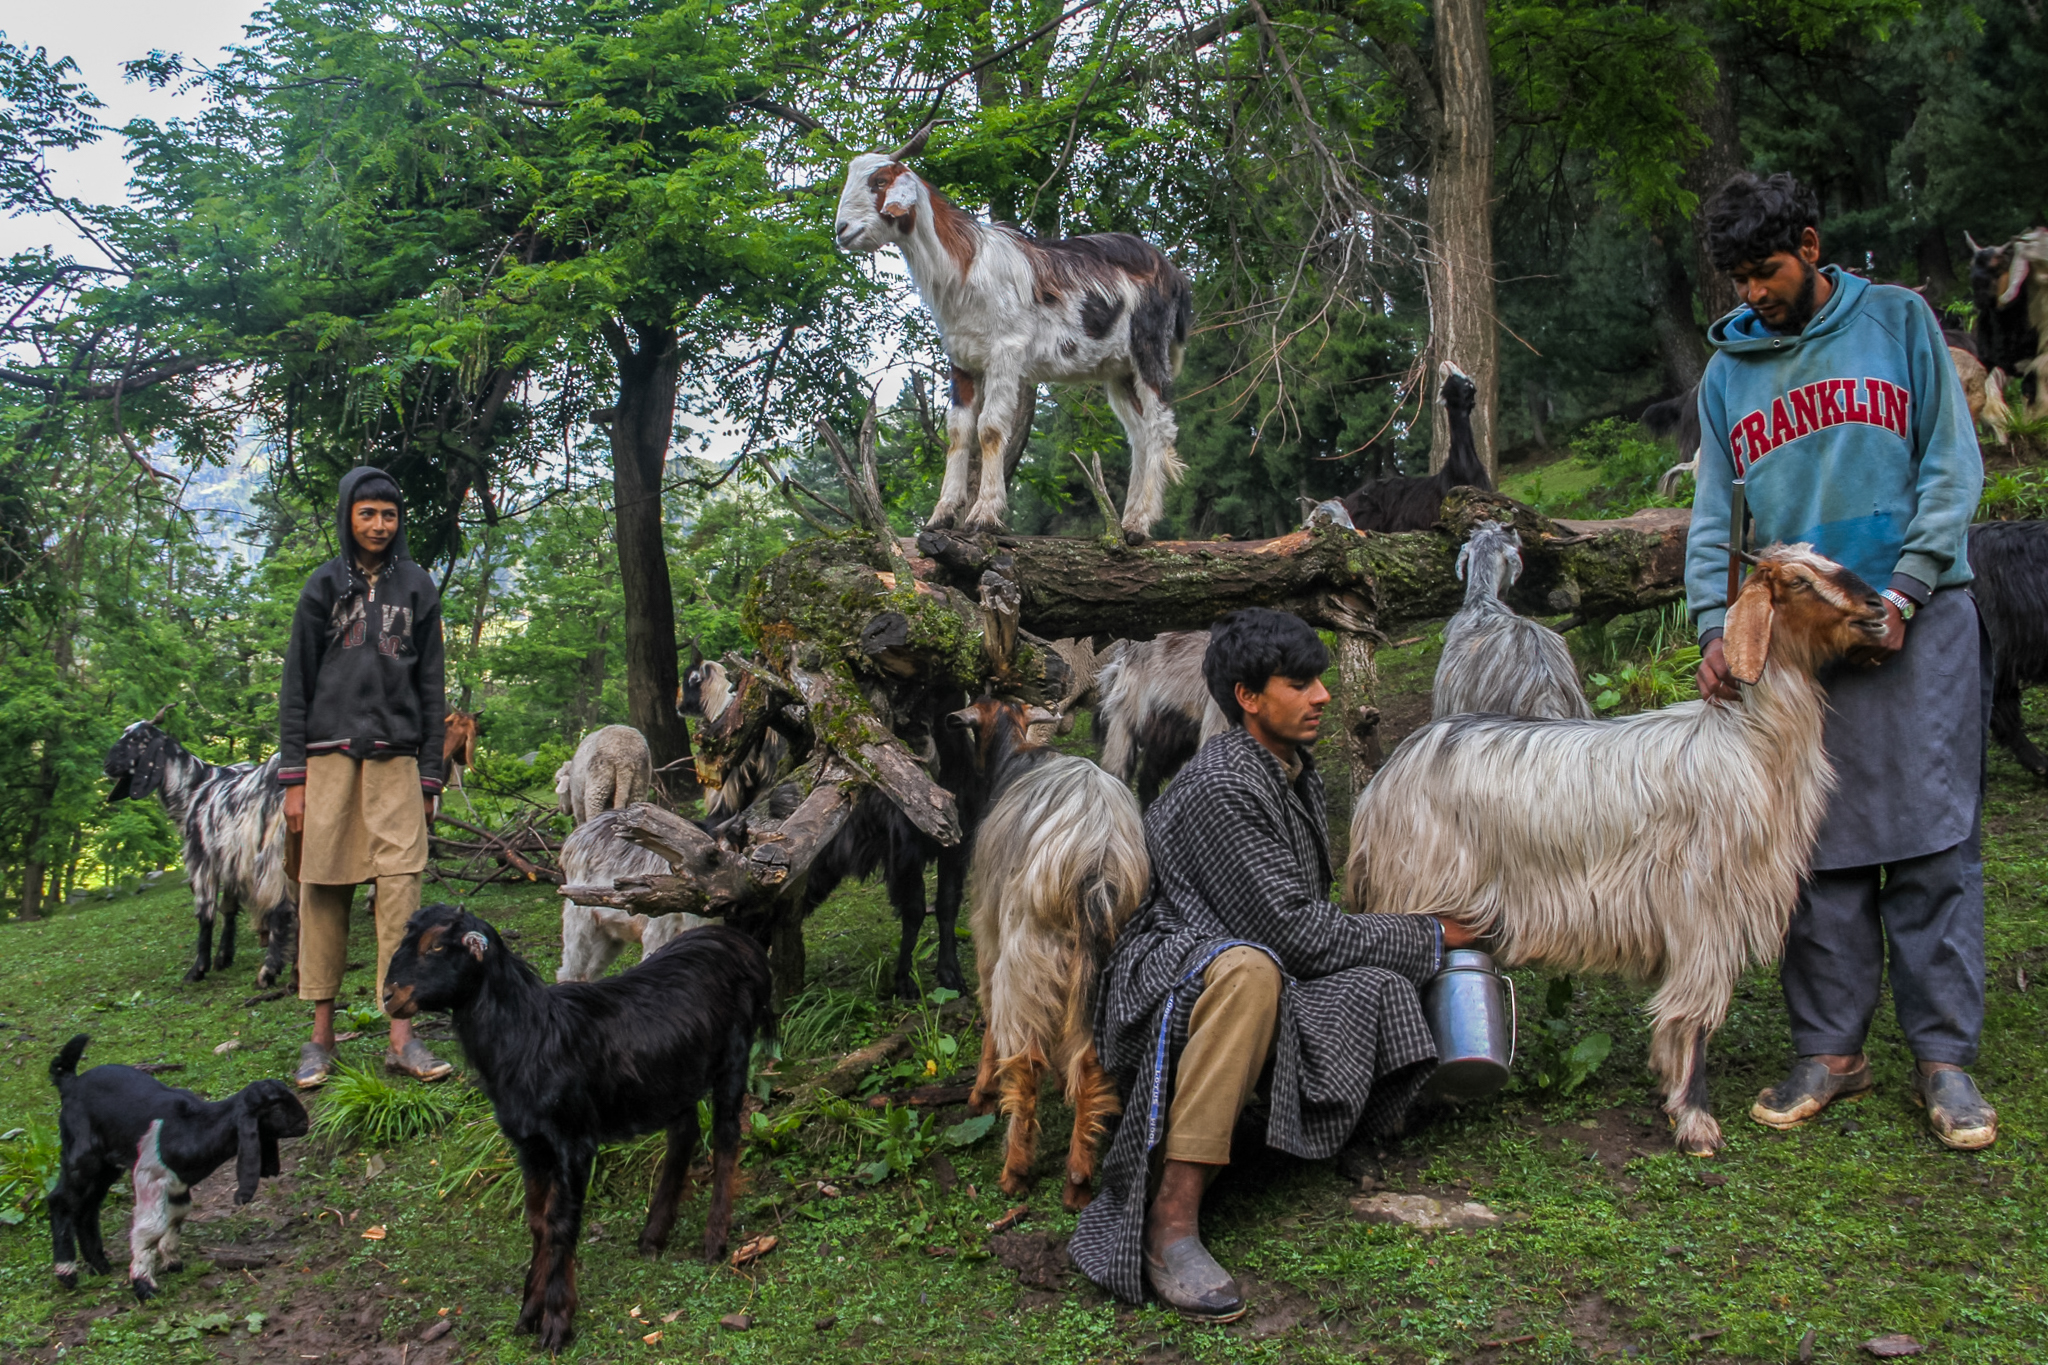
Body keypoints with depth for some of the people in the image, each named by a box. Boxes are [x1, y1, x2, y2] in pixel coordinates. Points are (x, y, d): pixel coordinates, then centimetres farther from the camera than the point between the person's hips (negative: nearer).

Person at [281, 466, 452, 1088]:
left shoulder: (417, 588, 12)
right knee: (324, 887, 0)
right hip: (330, 755, 0)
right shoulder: (324, 586, 9)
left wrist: (430, 776, 7)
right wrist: (294, 776, -1)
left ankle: (402, 1036, -8)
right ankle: (322, 1034, 9)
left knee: (400, 883, -8)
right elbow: (296, 685, 7)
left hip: (397, 758, 0)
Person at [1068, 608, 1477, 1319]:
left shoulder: (1295, 769, 12)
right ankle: (1172, 1218, -39)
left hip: (1271, 977, 9)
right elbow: (1299, 934, -21)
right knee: (1248, 970, -41)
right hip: (1171, 980, -8)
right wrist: (1428, 940, -10)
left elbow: (1311, 911, 22)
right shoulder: (1219, 788, -19)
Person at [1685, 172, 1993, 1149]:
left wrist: (1905, 591, -9)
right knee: (1821, 850, 3)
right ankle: (1829, 1049, 12)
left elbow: (1952, 465, 1)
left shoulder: (1897, 320, 5)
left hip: (1917, 621, -2)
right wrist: (1716, 624, -7)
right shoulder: (1728, 371, 12)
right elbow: (1715, 516, 8)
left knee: (1933, 839, -3)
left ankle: (1943, 1053, 6)